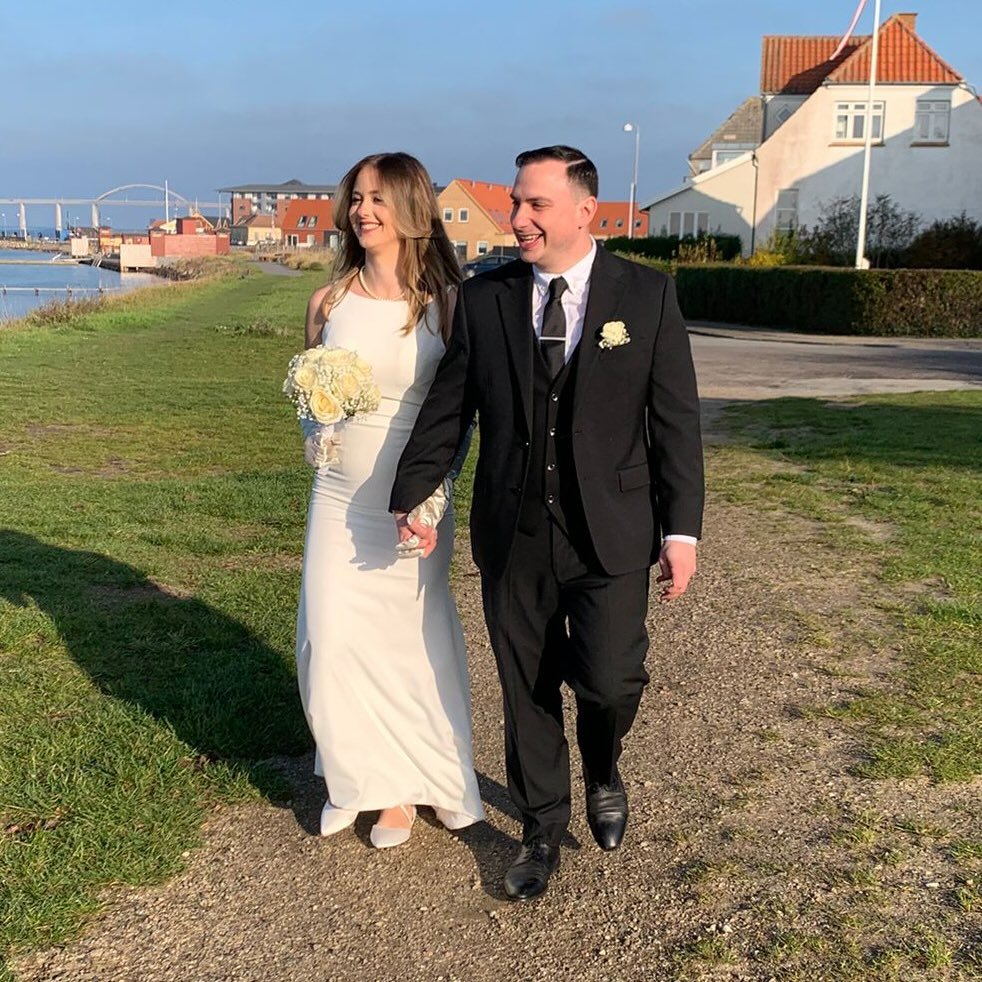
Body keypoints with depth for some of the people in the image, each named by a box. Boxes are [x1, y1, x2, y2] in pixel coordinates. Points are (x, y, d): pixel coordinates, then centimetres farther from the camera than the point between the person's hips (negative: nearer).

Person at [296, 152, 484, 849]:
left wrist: (434, 488, -10)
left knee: (407, 642, 9)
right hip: (340, 496, 3)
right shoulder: (329, 302, 2)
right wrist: (315, 429, -6)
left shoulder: (445, 303, -7)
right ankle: (352, 775, 28)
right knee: (332, 640, 3)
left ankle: (403, 785, 30)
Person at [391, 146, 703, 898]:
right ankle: (543, 831, 33)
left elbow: (676, 419, -3)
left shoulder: (648, 295, -2)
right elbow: (446, 410, 6)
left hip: (610, 534, -2)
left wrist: (682, 529, -6)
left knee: (609, 681, -9)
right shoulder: (483, 299, 3)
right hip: (513, 536, 2)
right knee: (527, 694, 11)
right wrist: (411, 496, -3)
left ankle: (603, 772, 28)